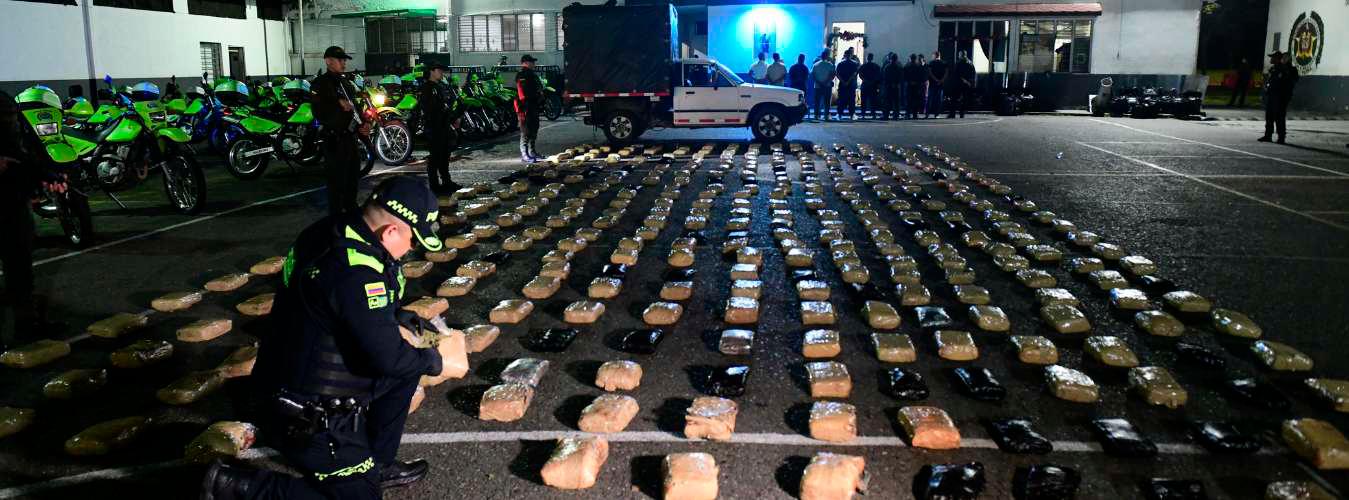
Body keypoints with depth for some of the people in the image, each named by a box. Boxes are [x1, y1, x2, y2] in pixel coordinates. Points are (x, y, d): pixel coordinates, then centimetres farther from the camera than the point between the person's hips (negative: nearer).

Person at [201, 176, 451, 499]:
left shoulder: (335, 234, -3)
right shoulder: (355, 270, -31)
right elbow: (387, 357, -26)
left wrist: (396, 316, 10)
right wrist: (432, 361, -8)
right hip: (308, 419, -9)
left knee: (408, 362, 12)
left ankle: (375, 465, 22)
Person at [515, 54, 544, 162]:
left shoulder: (532, 74, 19)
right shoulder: (521, 76, -13)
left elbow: (539, 89, 26)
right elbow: (522, 93, -21)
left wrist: (541, 104, 24)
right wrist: (524, 106, -26)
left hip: (534, 107, 10)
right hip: (526, 108, -10)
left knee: (534, 130, 16)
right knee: (526, 132, -9)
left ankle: (531, 151, 25)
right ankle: (524, 154, -7)